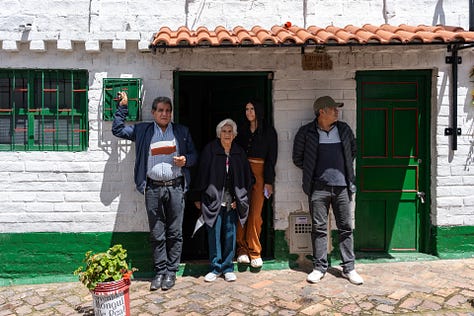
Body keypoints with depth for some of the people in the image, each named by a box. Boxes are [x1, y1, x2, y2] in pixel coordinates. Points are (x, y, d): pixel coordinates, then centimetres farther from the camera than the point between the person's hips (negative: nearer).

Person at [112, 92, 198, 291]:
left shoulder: (182, 131, 11)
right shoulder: (142, 130, 11)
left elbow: (194, 155, 14)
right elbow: (118, 130, 15)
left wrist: (185, 160, -7)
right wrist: (122, 107, 12)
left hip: (176, 187, 0)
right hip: (153, 189, 0)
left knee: (174, 233, 4)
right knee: (157, 234, 7)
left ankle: (171, 272, 16)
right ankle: (160, 272, 18)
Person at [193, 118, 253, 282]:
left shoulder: (239, 152, 6)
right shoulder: (210, 150, -3)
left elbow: (247, 177, 10)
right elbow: (201, 174, -1)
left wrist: (239, 199, 3)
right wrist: (199, 198, -2)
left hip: (231, 201, 2)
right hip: (213, 200, -2)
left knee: (230, 234, 7)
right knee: (214, 234, 3)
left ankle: (228, 268, 20)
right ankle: (216, 267, 18)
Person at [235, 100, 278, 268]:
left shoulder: (268, 131, 4)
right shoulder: (242, 130, 13)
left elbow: (271, 157, 1)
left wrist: (269, 181, -5)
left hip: (259, 174, -2)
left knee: (255, 214, -5)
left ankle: (254, 252, 6)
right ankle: (242, 249, 10)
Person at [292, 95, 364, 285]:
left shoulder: (344, 130, 8)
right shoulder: (306, 132, -2)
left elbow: (353, 151, 23)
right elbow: (297, 158, 8)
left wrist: (346, 170, 16)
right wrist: (312, 171, 8)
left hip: (341, 186, 3)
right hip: (318, 188, -2)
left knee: (346, 228, 7)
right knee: (319, 228, 4)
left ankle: (348, 268, 17)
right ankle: (319, 267, 16)